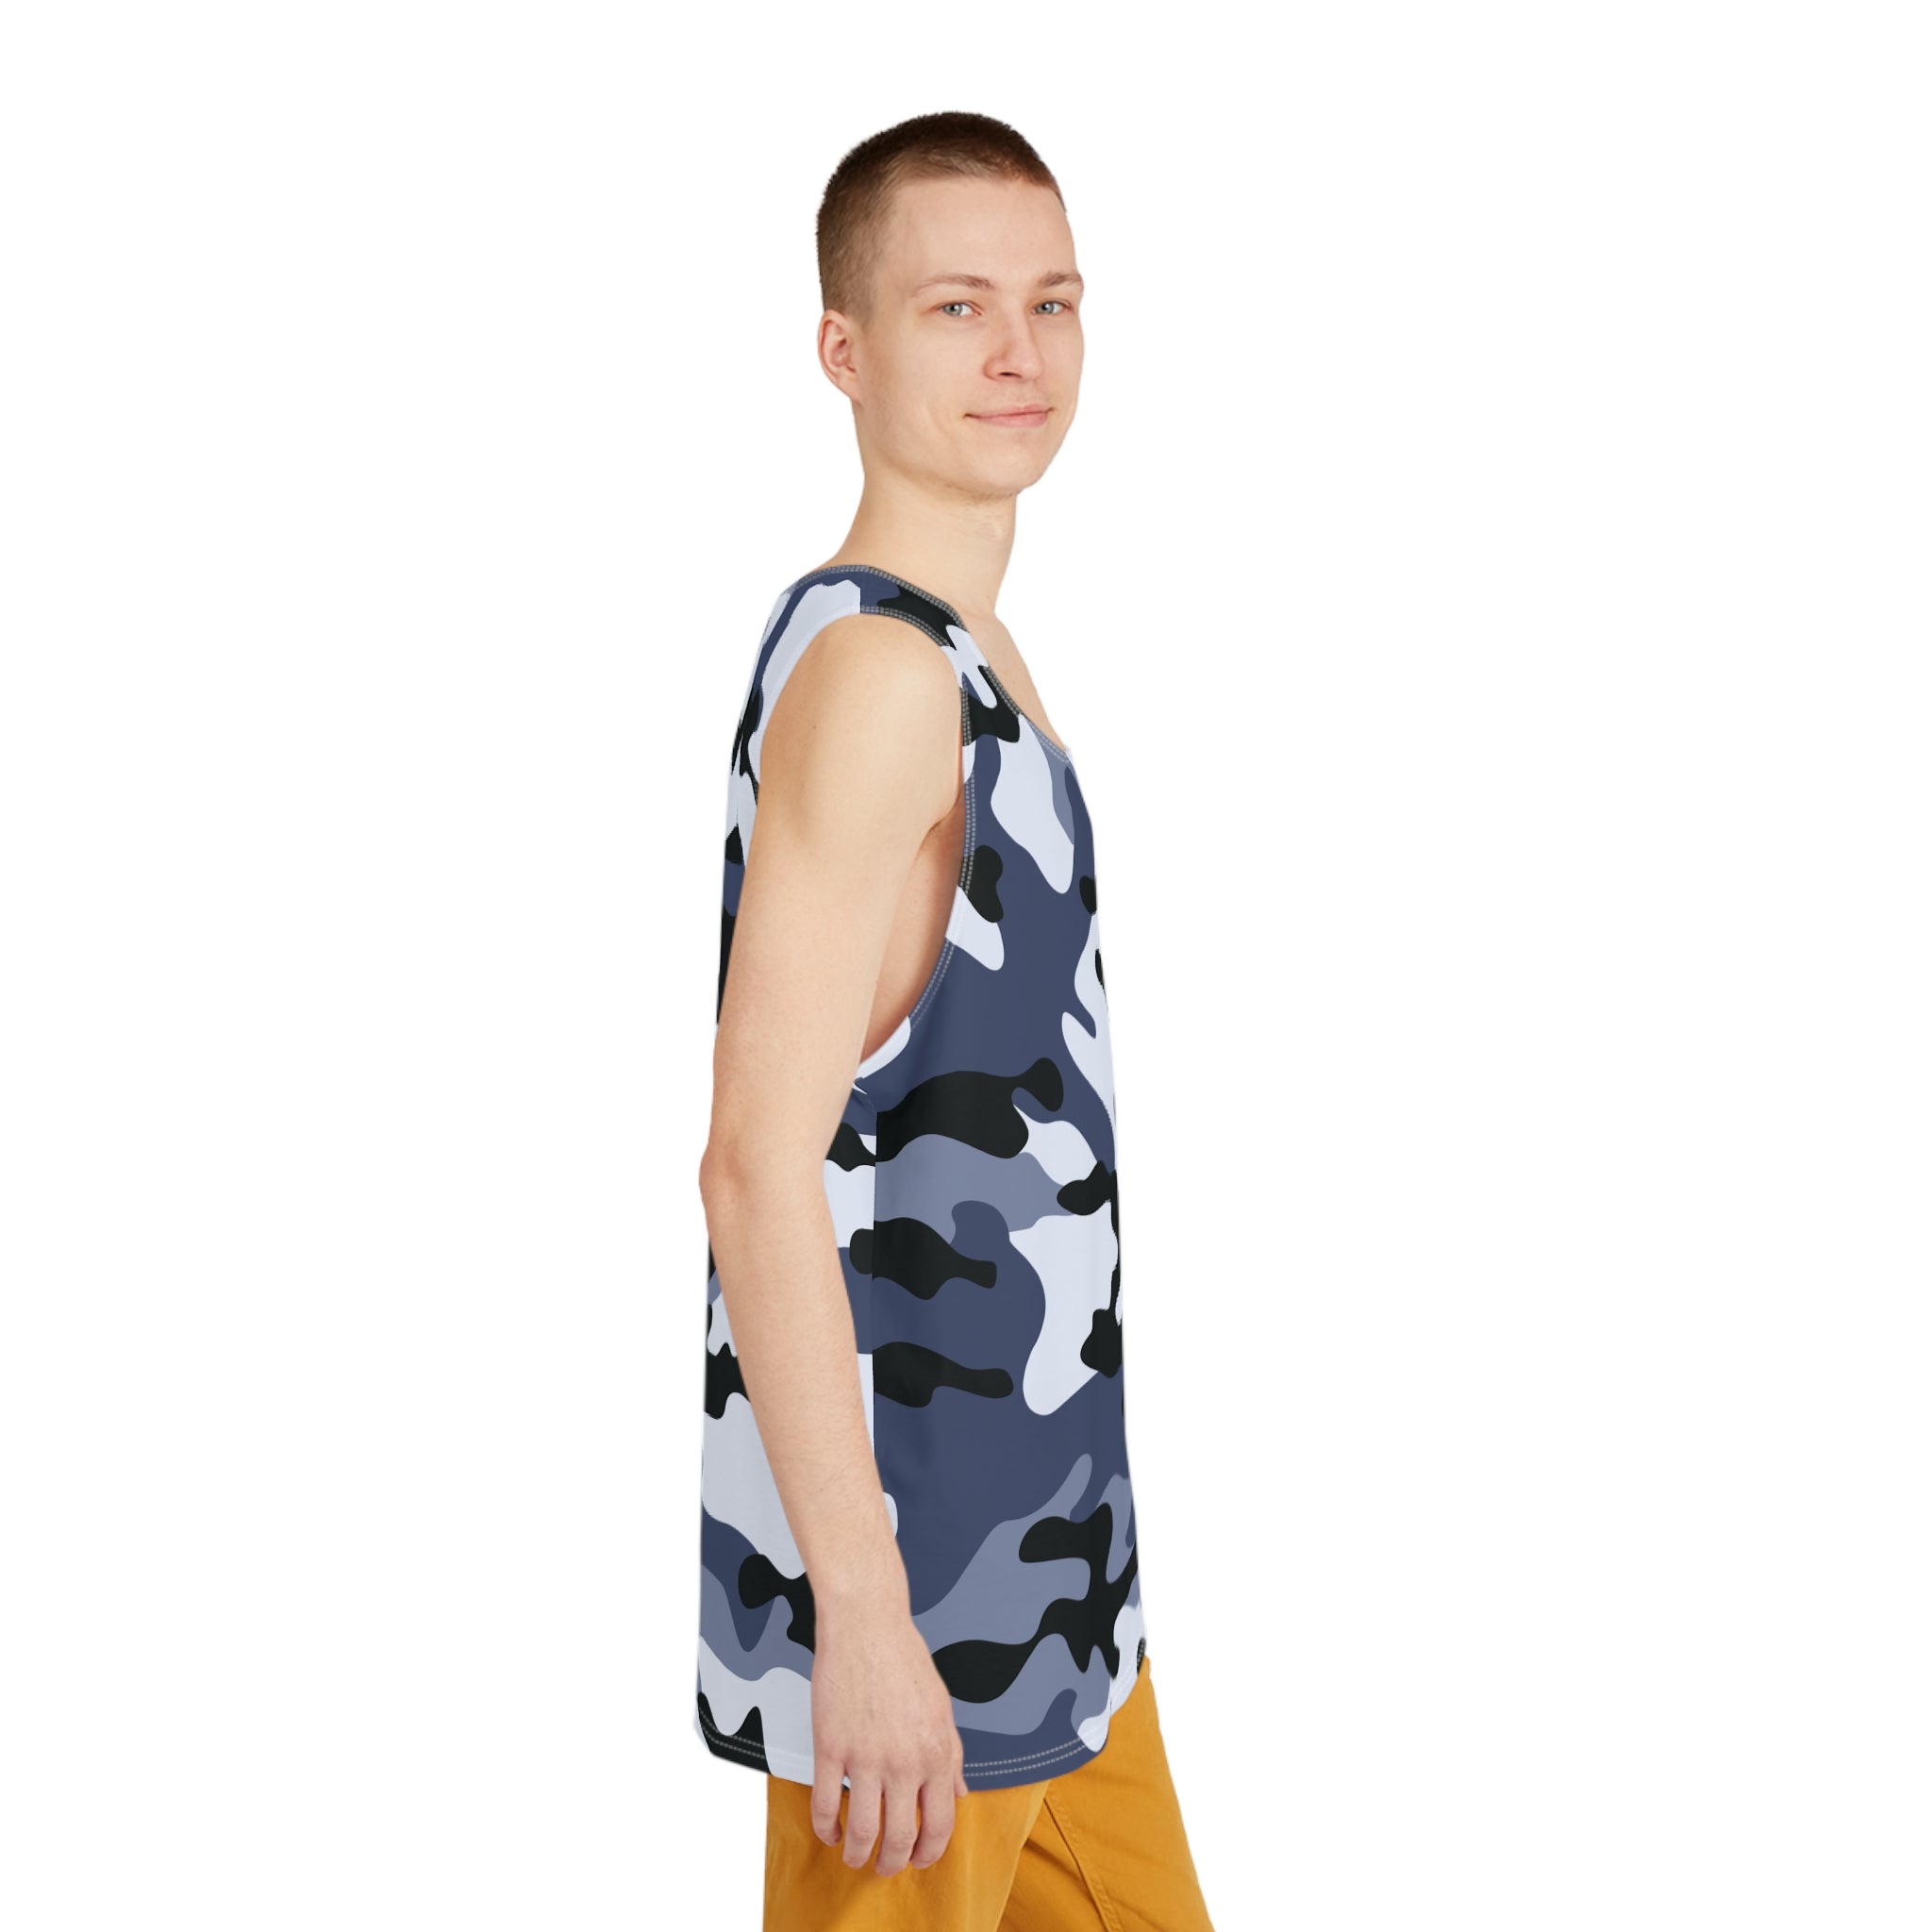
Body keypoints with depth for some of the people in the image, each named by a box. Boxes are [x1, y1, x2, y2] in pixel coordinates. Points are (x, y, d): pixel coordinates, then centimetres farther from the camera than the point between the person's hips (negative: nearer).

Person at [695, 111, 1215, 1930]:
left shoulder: (961, 658, 12)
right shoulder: (875, 670, -19)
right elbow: (760, 1169, -24)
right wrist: (865, 1618, -24)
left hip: (1035, 1562, 9)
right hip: (909, 1577, -9)